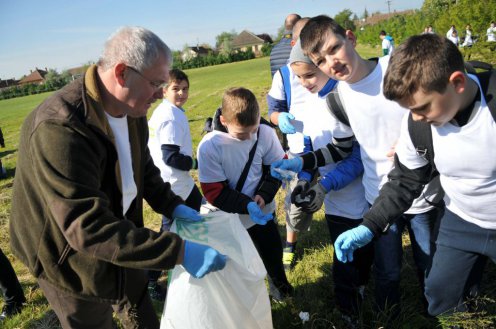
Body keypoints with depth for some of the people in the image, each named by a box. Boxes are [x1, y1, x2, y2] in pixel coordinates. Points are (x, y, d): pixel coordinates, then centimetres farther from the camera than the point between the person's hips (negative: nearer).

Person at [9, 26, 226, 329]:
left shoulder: (131, 109, -7)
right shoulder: (59, 128, -36)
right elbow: (88, 228, -39)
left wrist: (173, 206, -4)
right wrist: (179, 251, -41)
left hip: (120, 243, 7)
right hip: (71, 262, -7)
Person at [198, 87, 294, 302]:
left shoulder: (266, 133, -17)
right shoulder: (209, 146, -24)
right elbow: (214, 192, -19)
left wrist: (264, 194, -19)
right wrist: (247, 205, -30)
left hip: (263, 212, 3)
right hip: (230, 219, -2)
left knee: (272, 250, 21)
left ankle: (279, 284, 51)